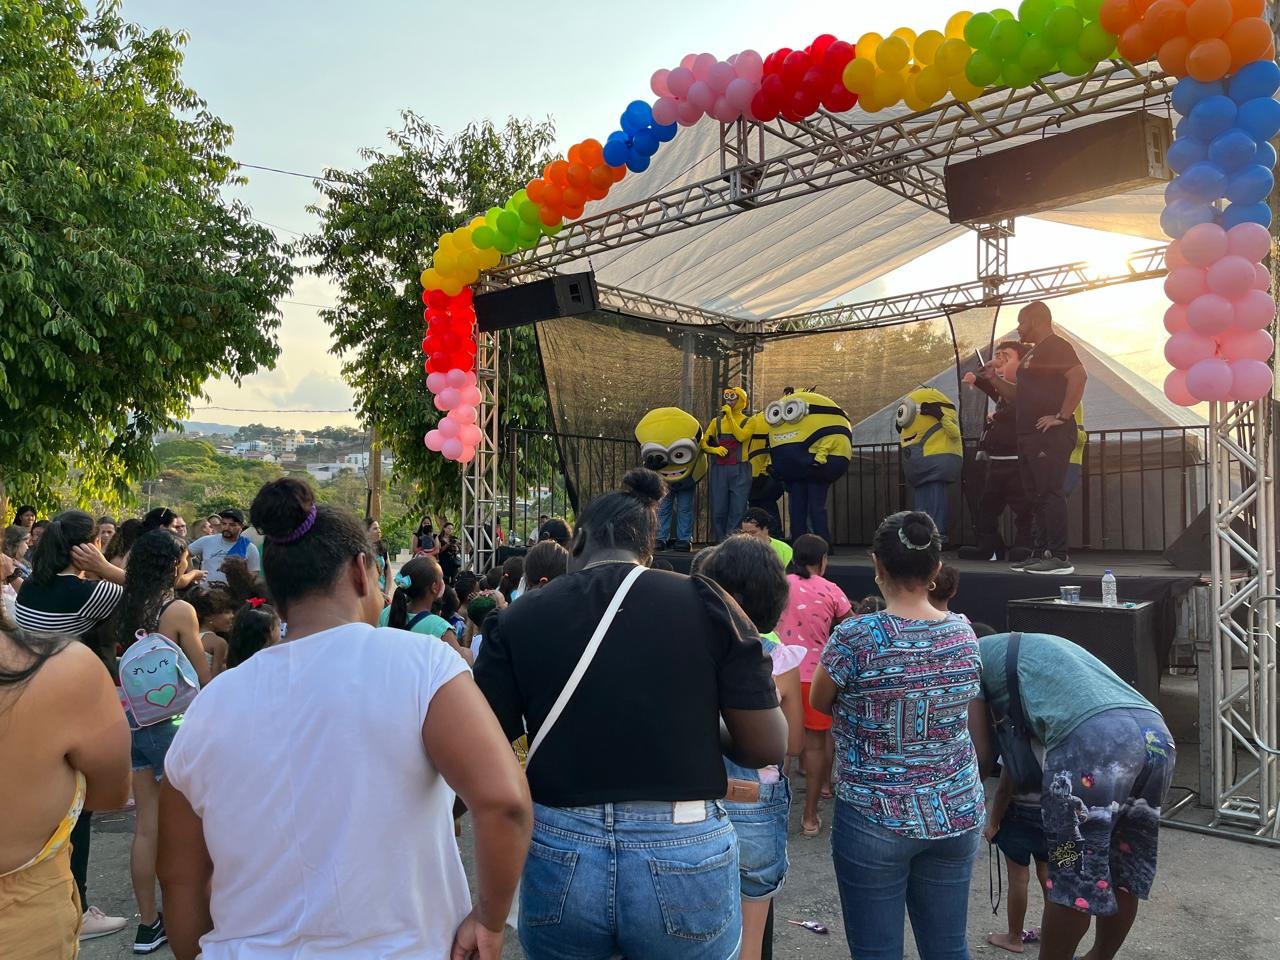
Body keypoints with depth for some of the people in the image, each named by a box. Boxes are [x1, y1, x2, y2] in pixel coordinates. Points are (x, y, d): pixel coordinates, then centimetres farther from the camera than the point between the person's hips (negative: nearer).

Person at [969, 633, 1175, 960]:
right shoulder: (1037, 647, 39)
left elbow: (980, 754, 14)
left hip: (1094, 740, -8)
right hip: (1156, 733, 8)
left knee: (1072, 876, 7)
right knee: (1125, 870, 23)